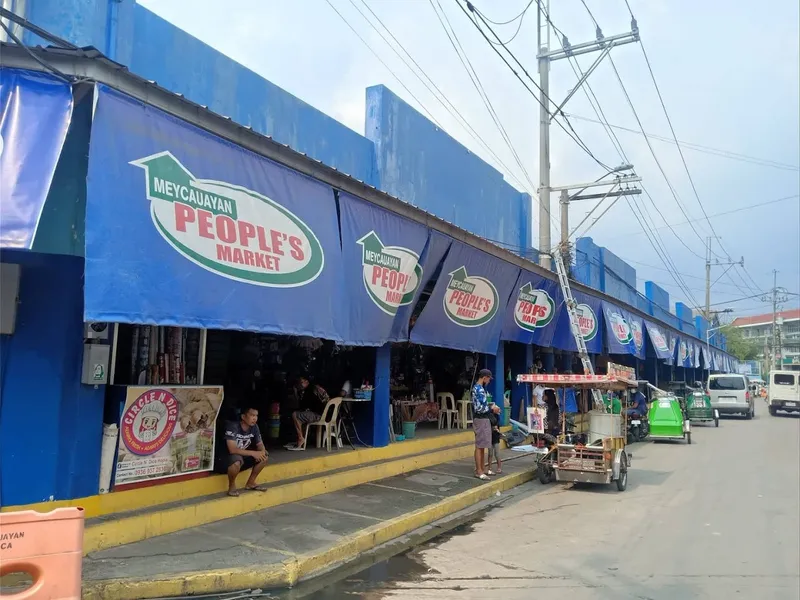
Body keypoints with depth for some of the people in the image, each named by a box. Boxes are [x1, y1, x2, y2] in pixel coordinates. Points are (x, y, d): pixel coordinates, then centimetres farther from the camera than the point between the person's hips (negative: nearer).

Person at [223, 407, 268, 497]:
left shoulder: (254, 427, -6)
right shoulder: (233, 426, -27)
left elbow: (260, 444, 2)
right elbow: (232, 450, -34)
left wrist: (262, 452, -23)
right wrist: (253, 453, -34)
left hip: (243, 455, 7)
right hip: (225, 458, -7)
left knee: (265, 456, -9)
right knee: (237, 460, -38)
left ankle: (250, 483, 5)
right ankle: (232, 486, -12)